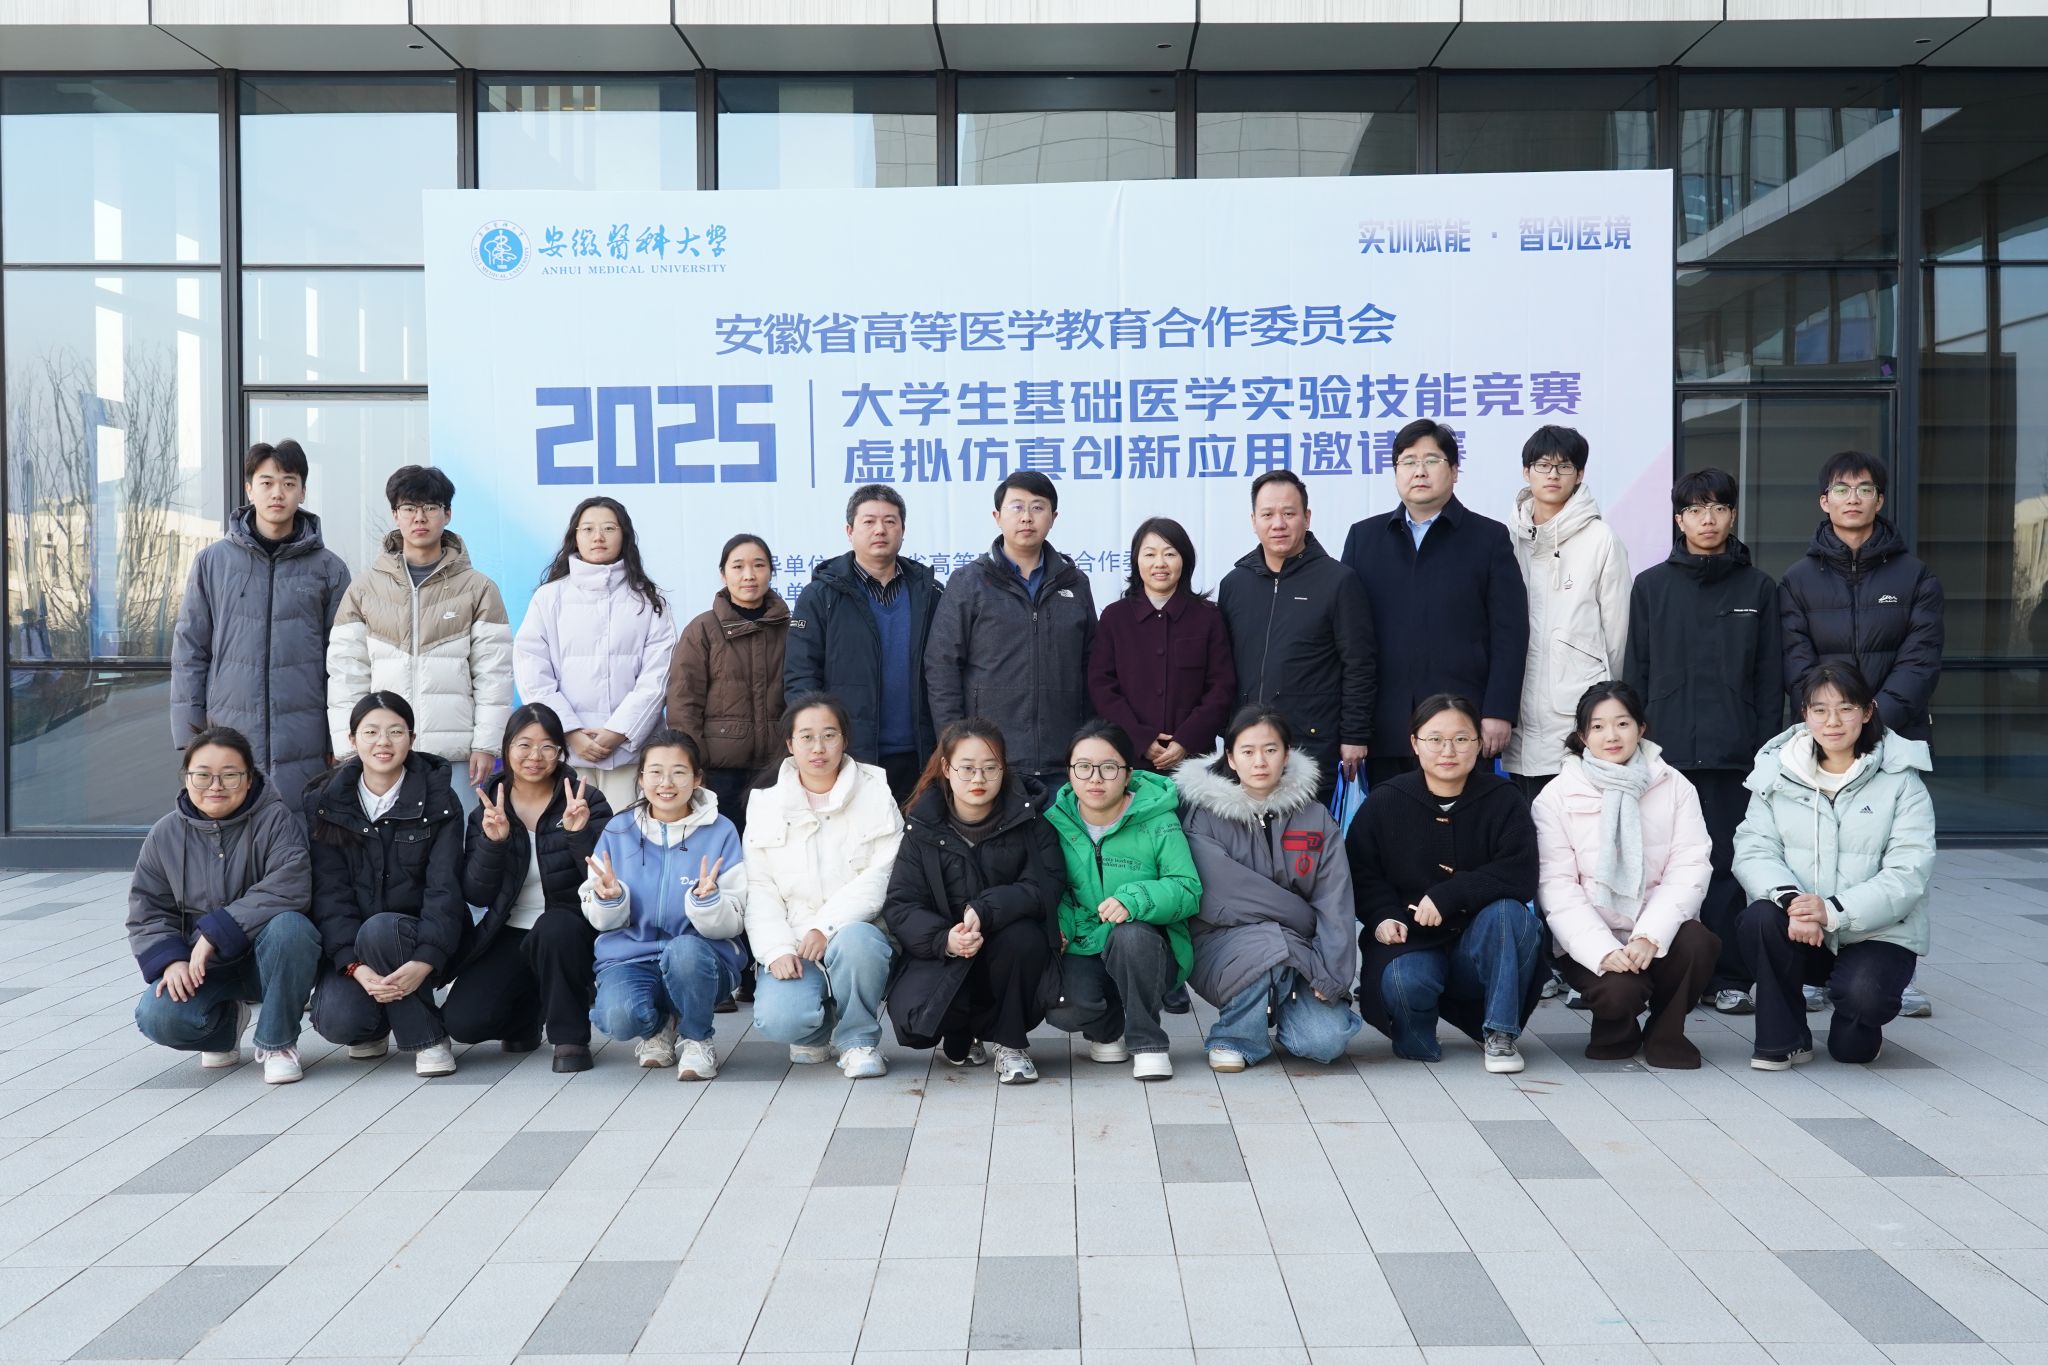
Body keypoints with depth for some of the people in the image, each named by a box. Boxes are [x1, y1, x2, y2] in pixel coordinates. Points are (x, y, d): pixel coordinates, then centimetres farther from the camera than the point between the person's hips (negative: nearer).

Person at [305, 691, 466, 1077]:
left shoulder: (438, 800, -4)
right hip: (351, 947, 2)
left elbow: (444, 889, -13)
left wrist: (424, 962, -29)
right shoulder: (326, 804, 1)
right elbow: (329, 894, -7)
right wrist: (354, 965, -23)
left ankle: (428, 1039, -15)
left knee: (379, 929, -35)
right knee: (336, 1022, -26)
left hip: (415, 941, -2)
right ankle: (372, 1029, 13)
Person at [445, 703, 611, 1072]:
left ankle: (571, 1037, -15)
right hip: (508, 935, 3)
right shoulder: (488, 806, 3)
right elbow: (475, 895, -4)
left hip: (570, 931, -2)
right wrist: (493, 841, -20)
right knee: (461, 1022, -18)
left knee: (553, 927, -37)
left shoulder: (586, 801, -4)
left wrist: (579, 832, -28)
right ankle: (526, 1010, 16)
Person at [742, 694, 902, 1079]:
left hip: (858, 930, -1)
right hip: (792, 945, 1)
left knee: (854, 941, -37)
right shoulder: (766, 805, 10)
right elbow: (759, 889, 4)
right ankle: (818, 1030, 11)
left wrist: (827, 925, -17)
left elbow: (882, 876, -6)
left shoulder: (875, 795, 5)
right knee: (777, 1020, -28)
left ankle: (858, 1040, -9)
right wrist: (777, 949, -12)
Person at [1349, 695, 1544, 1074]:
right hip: (1409, 942, -1)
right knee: (1402, 980, -35)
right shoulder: (1385, 802, 2)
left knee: (1510, 913, -32)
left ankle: (1499, 1034, -14)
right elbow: (1361, 874, 2)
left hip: (1482, 946, 1)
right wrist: (1382, 917, -19)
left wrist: (1447, 895, -24)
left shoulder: (1504, 800, 0)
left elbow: (1520, 876, -13)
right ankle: (1416, 1040, 3)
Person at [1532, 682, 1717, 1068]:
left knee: (1698, 944, -30)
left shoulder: (1675, 787, 5)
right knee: (1620, 991, -30)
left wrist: (1650, 936, -21)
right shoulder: (1556, 797, -1)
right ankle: (1615, 1033, 8)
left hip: (1657, 934, 2)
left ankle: (1665, 1033, -1)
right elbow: (1557, 886, -8)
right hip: (1591, 941, -2)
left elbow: (1689, 867, -5)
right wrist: (1604, 950, -23)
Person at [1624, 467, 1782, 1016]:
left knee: (1728, 864, 1)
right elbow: (1635, 671, 9)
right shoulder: (1651, 586, 9)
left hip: (1733, 752, 0)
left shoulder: (1758, 587, 8)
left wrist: (1766, 748, 1)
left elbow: (1770, 678, 7)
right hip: (1666, 751, 1)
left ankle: (1729, 978, 10)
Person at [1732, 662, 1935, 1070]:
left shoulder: (1900, 782, -3)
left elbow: (1908, 874, -12)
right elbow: (1753, 850, -5)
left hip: (1876, 934, -2)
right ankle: (1783, 1040, -8)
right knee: (1759, 919, -31)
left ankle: (1858, 1029, 10)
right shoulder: (1778, 772, 5)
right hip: (1802, 936, 2)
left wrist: (1834, 910, -26)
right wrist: (1790, 898, -26)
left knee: (1863, 993, -32)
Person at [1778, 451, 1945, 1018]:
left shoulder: (1914, 576, 7)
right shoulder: (1800, 579, 9)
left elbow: (1921, 658, -2)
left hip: (1896, 736, 0)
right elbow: (1796, 659, 0)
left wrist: (1878, 717, -15)